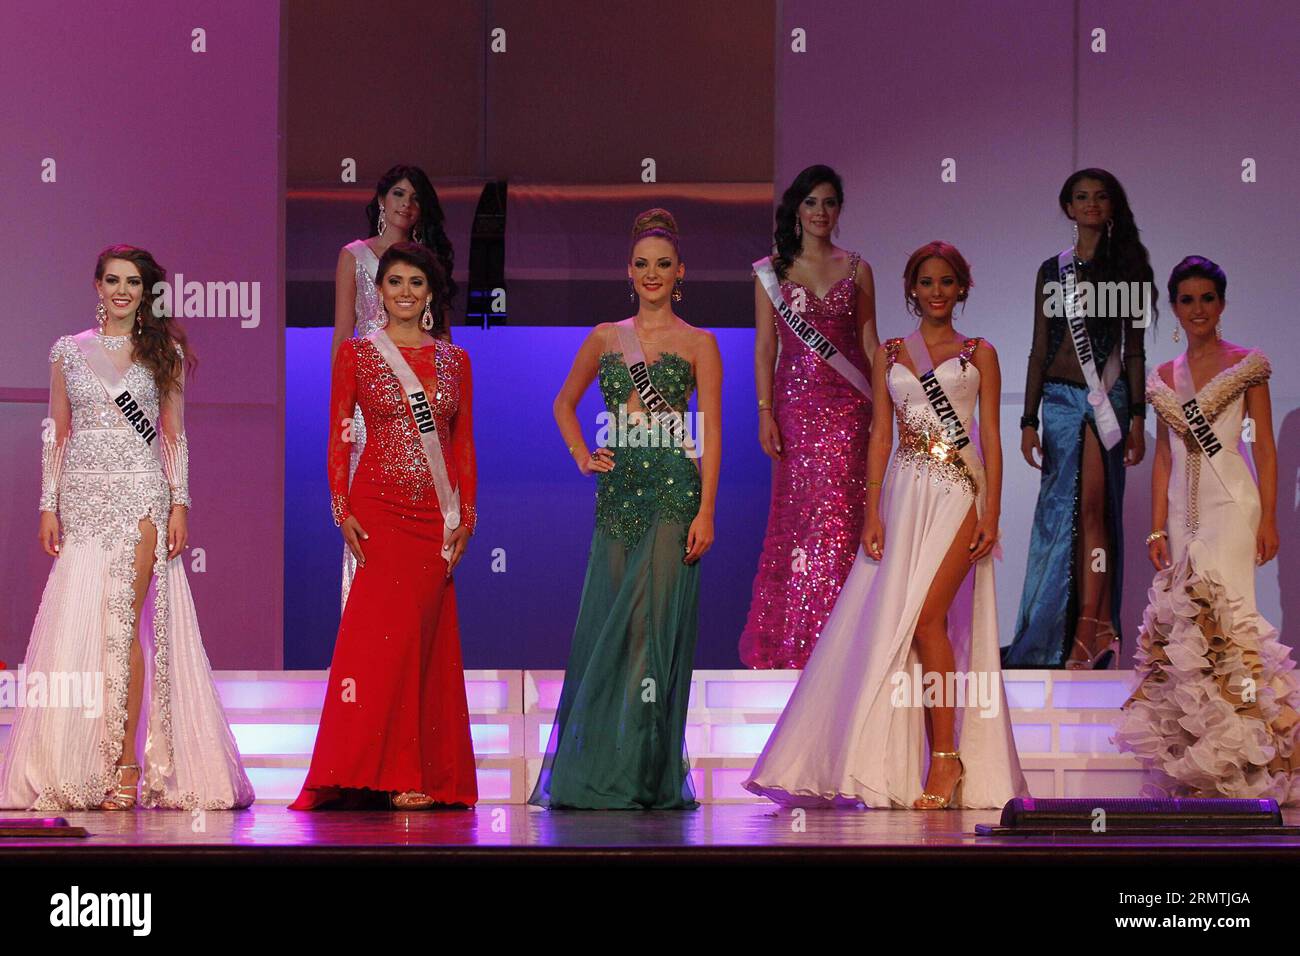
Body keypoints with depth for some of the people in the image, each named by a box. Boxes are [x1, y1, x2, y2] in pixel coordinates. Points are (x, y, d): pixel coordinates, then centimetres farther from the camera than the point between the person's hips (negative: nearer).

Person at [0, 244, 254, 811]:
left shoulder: (164, 352, 7)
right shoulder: (68, 351, 11)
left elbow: (175, 435, 7)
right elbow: (57, 435, 12)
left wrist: (180, 504, -2)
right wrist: (48, 505, 4)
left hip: (140, 494, -2)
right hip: (82, 498, 2)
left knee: (121, 621, -13)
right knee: (73, 629, -3)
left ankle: (126, 765, -13)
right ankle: (74, 770, 1)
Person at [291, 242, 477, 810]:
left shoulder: (454, 361, 12)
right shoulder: (356, 354, 4)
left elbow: (464, 444, 12)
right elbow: (338, 438, 2)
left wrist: (466, 516, 2)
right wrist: (343, 512, -8)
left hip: (436, 516, 3)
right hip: (378, 509, -3)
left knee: (424, 639, 1)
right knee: (385, 634, -10)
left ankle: (425, 777, 4)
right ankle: (378, 775, -8)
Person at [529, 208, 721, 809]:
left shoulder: (698, 344, 3)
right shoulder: (605, 338, 12)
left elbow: (711, 433, -2)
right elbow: (565, 404, 25)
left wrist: (706, 511, -11)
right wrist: (582, 456, 8)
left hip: (673, 490, -3)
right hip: (617, 491, 4)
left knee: (654, 621, -8)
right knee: (605, 623, 3)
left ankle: (646, 774, -3)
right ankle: (598, 769, 11)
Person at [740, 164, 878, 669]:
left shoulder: (857, 269, 7)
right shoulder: (772, 271, 5)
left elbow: (868, 342, 8)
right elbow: (765, 346, 2)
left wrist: (880, 407, 3)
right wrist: (765, 412, -6)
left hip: (848, 404, 0)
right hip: (796, 402, 0)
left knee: (837, 518, -3)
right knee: (795, 517, 3)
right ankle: (787, 638, 12)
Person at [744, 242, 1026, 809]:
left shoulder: (979, 355, 8)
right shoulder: (889, 355, 14)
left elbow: (991, 438, 4)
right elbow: (879, 437, 10)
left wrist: (992, 513, -6)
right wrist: (872, 513, 0)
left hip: (959, 492, -3)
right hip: (904, 495, 3)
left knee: (926, 617, -17)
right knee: (890, 621, -4)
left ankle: (946, 758, -11)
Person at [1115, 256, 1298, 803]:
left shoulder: (1246, 366, 3)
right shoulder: (1164, 379, 15)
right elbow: (1163, 457, 15)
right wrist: (1157, 528, 8)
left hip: (1231, 501, -5)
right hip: (1182, 509, 5)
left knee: (1219, 610, -16)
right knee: (1182, 619, -1)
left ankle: (1238, 763, -15)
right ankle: (1196, 768, 3)